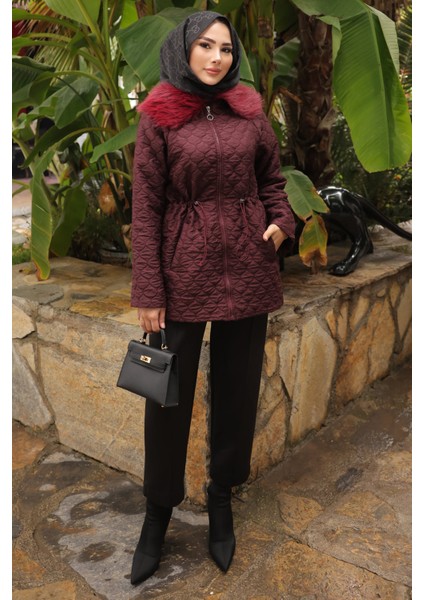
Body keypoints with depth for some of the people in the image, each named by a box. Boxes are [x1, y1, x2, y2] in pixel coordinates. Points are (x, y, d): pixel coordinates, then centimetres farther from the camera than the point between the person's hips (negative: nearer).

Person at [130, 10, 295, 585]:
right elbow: (146, 208, -5)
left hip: (247, 266, 3)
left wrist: (281, 221, -5)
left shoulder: (249, 109, 6)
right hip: (184, 267, -3)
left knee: (238, 388, 11)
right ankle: (159, 508, 27)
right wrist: (148, 292, -8)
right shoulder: (159, 116, -2)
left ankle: (222, 496, 33)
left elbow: (272, 178, 17)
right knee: (168, 393, 5)